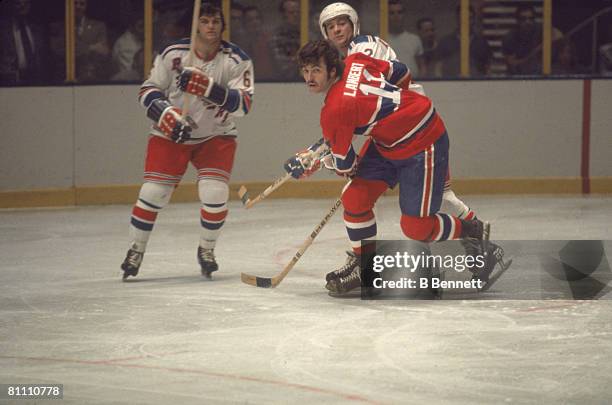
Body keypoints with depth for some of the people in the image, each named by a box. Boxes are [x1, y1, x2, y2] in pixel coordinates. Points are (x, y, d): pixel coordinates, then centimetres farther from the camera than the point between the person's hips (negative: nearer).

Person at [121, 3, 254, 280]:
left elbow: (242, 104, -21)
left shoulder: (237, 60, -13)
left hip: (216, 136, 0)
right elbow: (148, 91, -4)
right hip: (171, 134, 0)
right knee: (152, 194, -8)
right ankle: (136, 251, 11)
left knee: (215, 195, -15)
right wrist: (166, 114, -22)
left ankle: (206, 250, 12)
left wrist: (210, 89, -36)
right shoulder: (173, 54, -11)